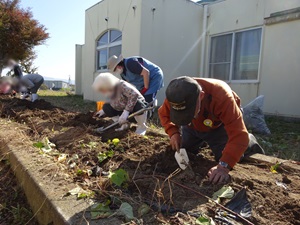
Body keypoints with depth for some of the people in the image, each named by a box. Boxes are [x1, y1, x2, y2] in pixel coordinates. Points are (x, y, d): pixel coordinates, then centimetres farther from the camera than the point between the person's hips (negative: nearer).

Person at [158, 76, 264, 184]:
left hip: (219, 126, -3)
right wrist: (173, 133, -28)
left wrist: (224, 166, -54)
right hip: (192, 126, 4)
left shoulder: (221, 96, -45)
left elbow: (238, 134, -46)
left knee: (230, 158, -14)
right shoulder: (175, 97, -33)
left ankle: (248, 142, 19)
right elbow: (163, 113, -11)